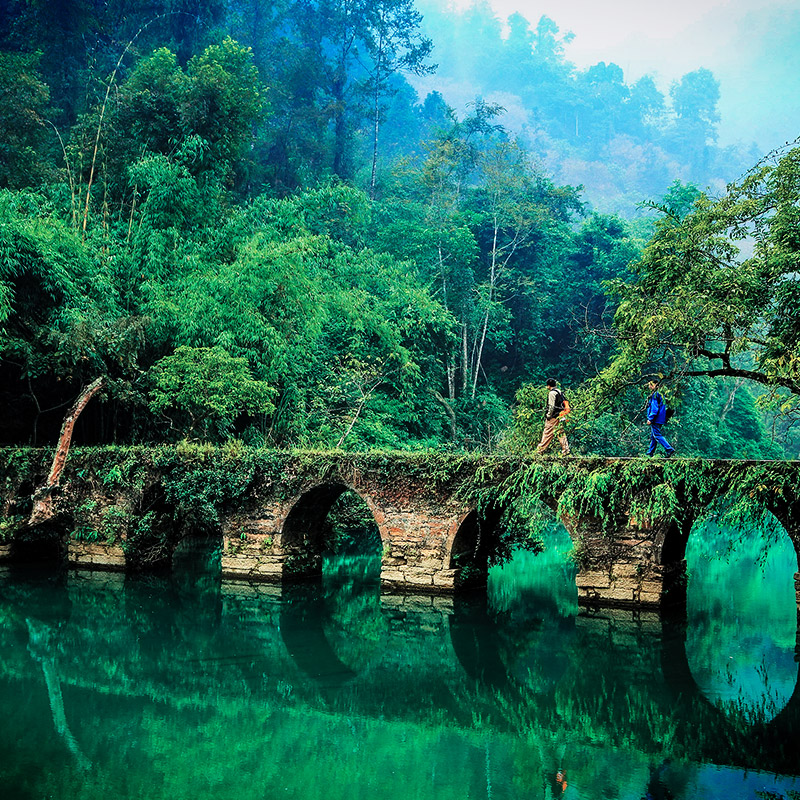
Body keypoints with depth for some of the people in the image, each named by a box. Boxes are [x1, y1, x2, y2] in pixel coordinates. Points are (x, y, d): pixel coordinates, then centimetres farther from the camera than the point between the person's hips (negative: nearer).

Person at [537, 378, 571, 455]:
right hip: (560, 416, 9)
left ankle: (540, 450, -1)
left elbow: (551, 406, -18)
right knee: (561, 433, 7)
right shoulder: (559, 392, 16)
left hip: (553, 417, -9)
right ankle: (566, 450, 4)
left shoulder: (552, 393, -11)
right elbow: (563, 404, 18)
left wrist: (548, 415, -10)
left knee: (547, 433, -5)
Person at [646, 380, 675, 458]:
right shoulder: (661, 394, 17)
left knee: (657, 435, -11)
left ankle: (670, 450, -18)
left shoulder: (655, 394, -13)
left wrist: (650, 419, -19)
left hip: (656, 419, -10)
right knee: (653, 436, 14)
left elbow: (654, 408, -20)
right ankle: (650, 452, 19)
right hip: (660, 419, 10)